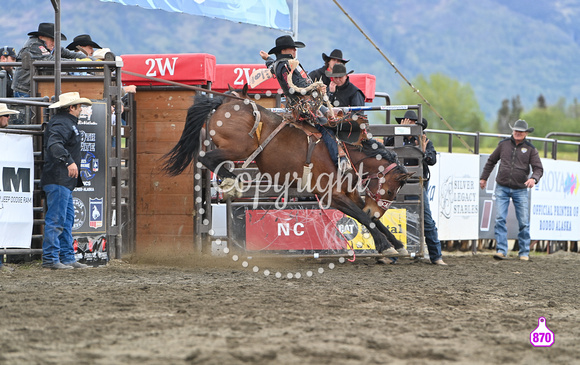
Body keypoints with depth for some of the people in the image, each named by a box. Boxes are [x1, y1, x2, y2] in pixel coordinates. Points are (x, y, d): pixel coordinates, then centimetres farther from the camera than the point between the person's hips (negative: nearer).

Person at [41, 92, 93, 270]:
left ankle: (67, 258, 17)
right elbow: (54, 144, -31)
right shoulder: (62, 123, -14)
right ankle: (50, 259, -9)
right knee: (56, 220, -10)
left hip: (64, 181, 11)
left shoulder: (67, 122, 20)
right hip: (58, 180, -11)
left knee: (67, 220, 13)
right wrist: (69, 161, -41)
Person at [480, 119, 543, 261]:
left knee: (524, 222, -1)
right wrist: (484, 177, 21)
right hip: (502, 188, 1)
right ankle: (501, 250, -7)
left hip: (520, 190, -1)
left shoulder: (530, 149, 1)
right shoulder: (503, 144, 6)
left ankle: (524, 253, 8)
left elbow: (538, 168, -3)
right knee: (500, 219, -8)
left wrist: (533, 178, -24)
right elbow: (491, 161, 18)